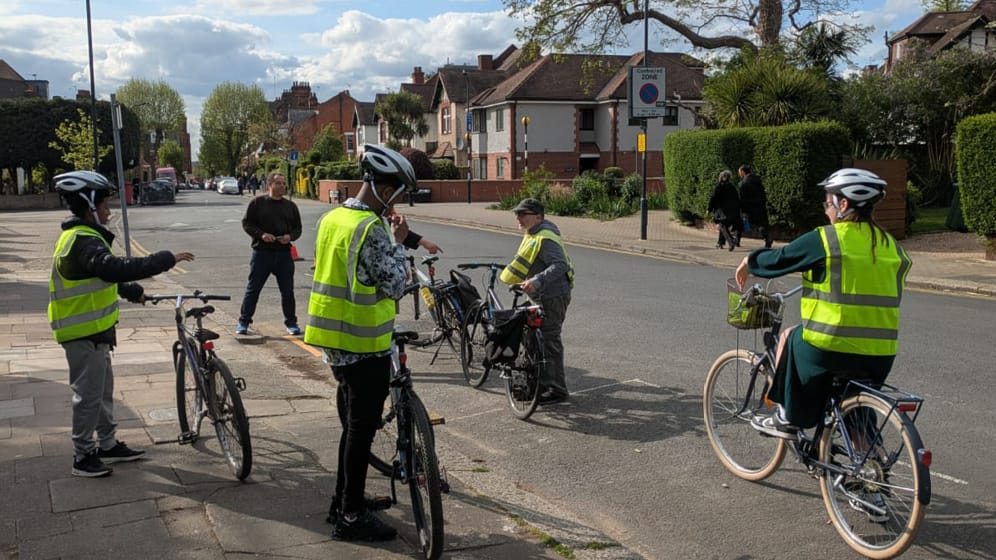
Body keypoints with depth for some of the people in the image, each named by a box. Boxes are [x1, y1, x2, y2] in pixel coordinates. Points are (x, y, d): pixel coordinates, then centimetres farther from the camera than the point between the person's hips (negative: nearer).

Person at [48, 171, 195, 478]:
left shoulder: (81, 237, 12)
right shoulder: (83, 241, -23)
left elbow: (106, 274, 24)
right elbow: (118, 268, -37)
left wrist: (133, 291, 23)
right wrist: (167, 259, -36)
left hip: (94, 330, 11)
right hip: (84, 333, -11)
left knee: (103, 390, 19)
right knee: (89, 395, 0)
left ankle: (108, 445, 31)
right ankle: (83, 457, 12)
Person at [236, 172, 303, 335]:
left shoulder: (290, 206, 11)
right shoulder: (257, 203, 2)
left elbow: (297, 228, 14)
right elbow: (246, 223, 0)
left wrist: (290, 236, -8)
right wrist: (261, 234, -15)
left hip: (284, 254, 3)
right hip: (261, 252, -2)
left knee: (287, 290, 6)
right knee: (253, 289, 3)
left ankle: (291, 322, 19)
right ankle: (244, 321, 13)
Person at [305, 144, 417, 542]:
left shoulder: (332, 219, 8)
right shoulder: (372, 228, -21)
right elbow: (395, 285, -17)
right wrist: (399, 243, -6)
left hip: (335, 339, 9)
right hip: (365, 344, -9)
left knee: (353, 424, 21)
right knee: (362, 428, 3)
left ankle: (342, 501, 32)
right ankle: (352, 517, 13)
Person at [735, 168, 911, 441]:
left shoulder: (823, 239, -7)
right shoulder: (891, 245, 10)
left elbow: (777, 260, 2)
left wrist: (749, 263, 23)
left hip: (830, 346, -5)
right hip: (880, 357, 5)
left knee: (790, 338, 24)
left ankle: (787, 418, 25)